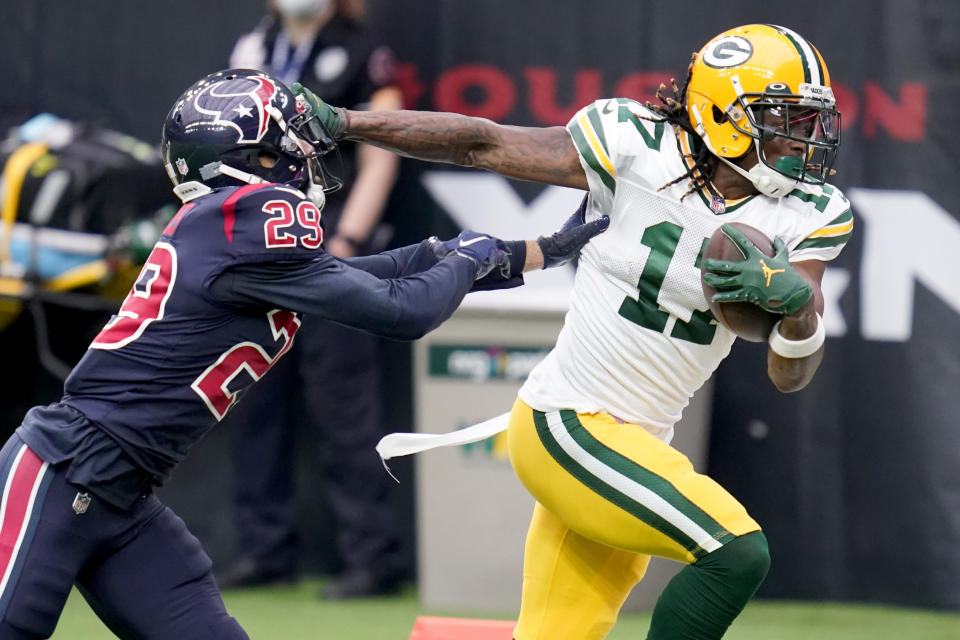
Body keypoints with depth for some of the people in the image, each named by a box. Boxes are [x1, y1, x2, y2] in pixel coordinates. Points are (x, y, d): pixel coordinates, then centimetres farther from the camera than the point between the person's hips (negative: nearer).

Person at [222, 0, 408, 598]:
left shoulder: (362, 54, -2)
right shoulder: (252, 48, 15)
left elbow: (377, 166, -5)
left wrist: (345, 243, -12)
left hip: (327, 242, -6)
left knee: (341, 403, -8)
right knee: (255, 402, 7)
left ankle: (374, 554, -4)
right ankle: (266, 548, 15)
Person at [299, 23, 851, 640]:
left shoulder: (805, 215, -1)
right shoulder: (636, 147, -12)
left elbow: (792, 375, -4)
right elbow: (481, 143, -4)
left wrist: (797, 300, -26)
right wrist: (338, 122, -3)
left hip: (637, 446, 6)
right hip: (568, 424, -6)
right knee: (737, 553, -20)